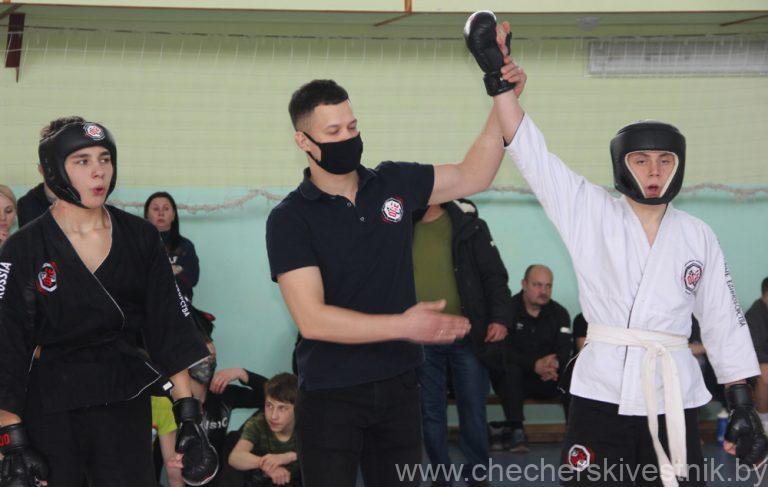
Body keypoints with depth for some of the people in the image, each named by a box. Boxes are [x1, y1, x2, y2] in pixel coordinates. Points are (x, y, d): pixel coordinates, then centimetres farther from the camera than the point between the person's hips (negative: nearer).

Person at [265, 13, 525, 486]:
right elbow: (311, 318, -18)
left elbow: (472, 176, 12)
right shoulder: (290, 218, -9)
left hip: (399, 388, 4)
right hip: (331, 397, -4)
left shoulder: (393, 183, 3)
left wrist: (503, 101, 0)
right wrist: (404, 326, -24)